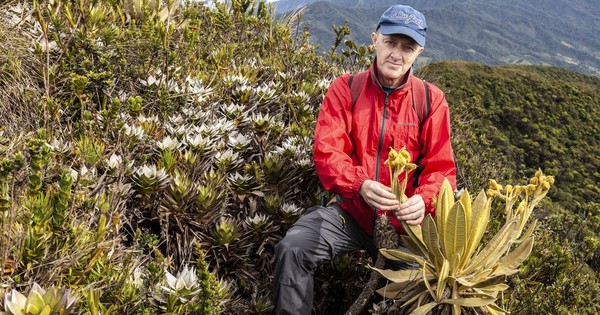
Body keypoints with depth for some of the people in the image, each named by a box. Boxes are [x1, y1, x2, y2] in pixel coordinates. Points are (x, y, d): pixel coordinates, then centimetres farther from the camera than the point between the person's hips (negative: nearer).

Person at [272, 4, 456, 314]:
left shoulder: (431, 99, -1)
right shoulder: (345, 89, -3)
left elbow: (440, 167, -3)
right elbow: (327, 152, -12)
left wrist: (424, 200, -26)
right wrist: (360, 184, -32)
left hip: (403, 219, 1)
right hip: (350, 210, 0)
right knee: (293, 248, -21)